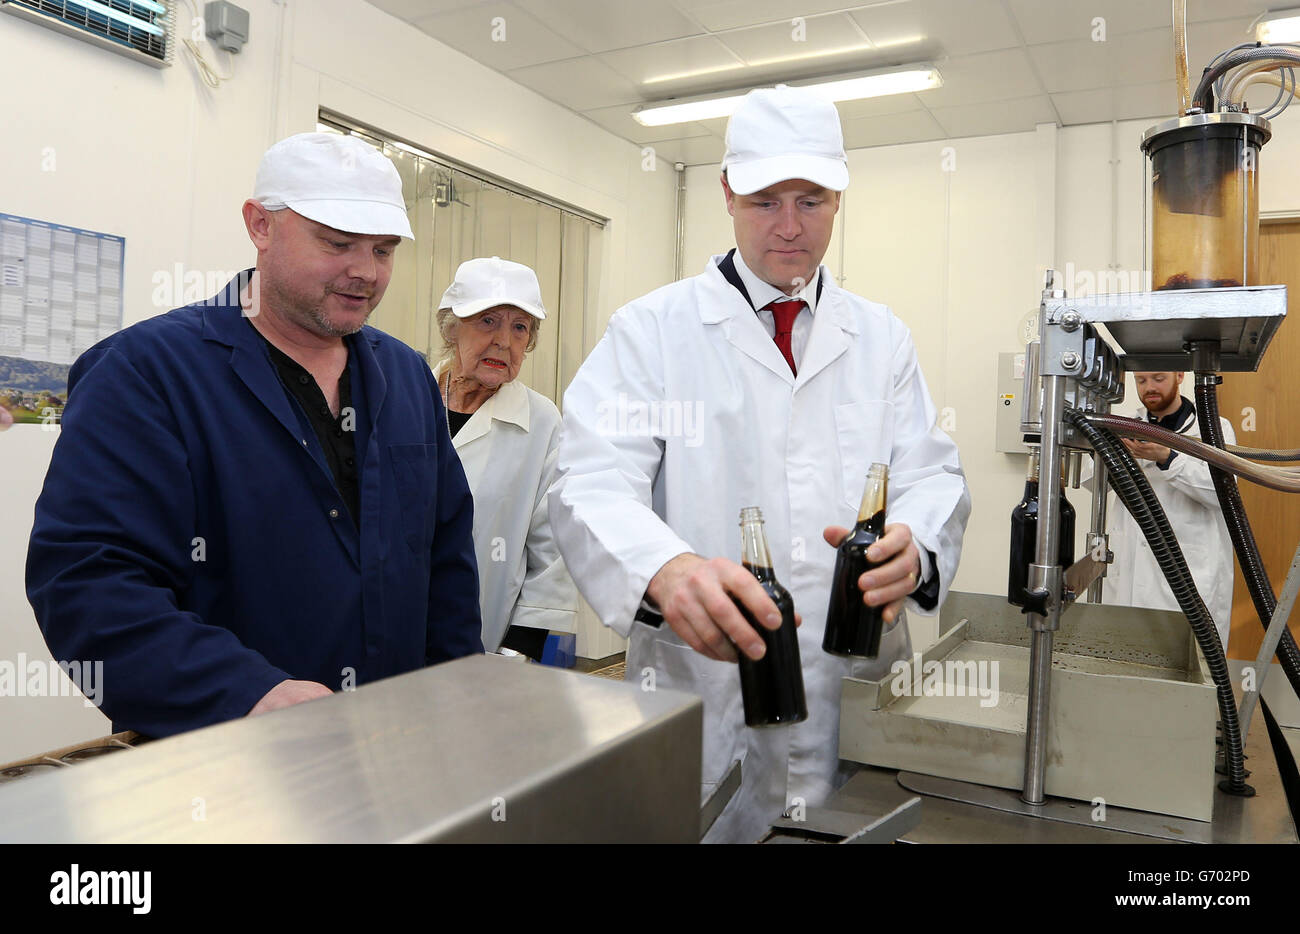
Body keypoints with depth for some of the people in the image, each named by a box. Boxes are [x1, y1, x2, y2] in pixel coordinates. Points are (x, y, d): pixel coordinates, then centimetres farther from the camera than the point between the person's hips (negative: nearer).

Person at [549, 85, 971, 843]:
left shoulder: (883, 339, 9)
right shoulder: (651, 330, -3)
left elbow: (933, 475, 2)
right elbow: (594, 485, -14)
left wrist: (912, 545, -22)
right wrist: (668, 571, -36)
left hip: (857, 697, 4)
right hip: (702, 701, -3)